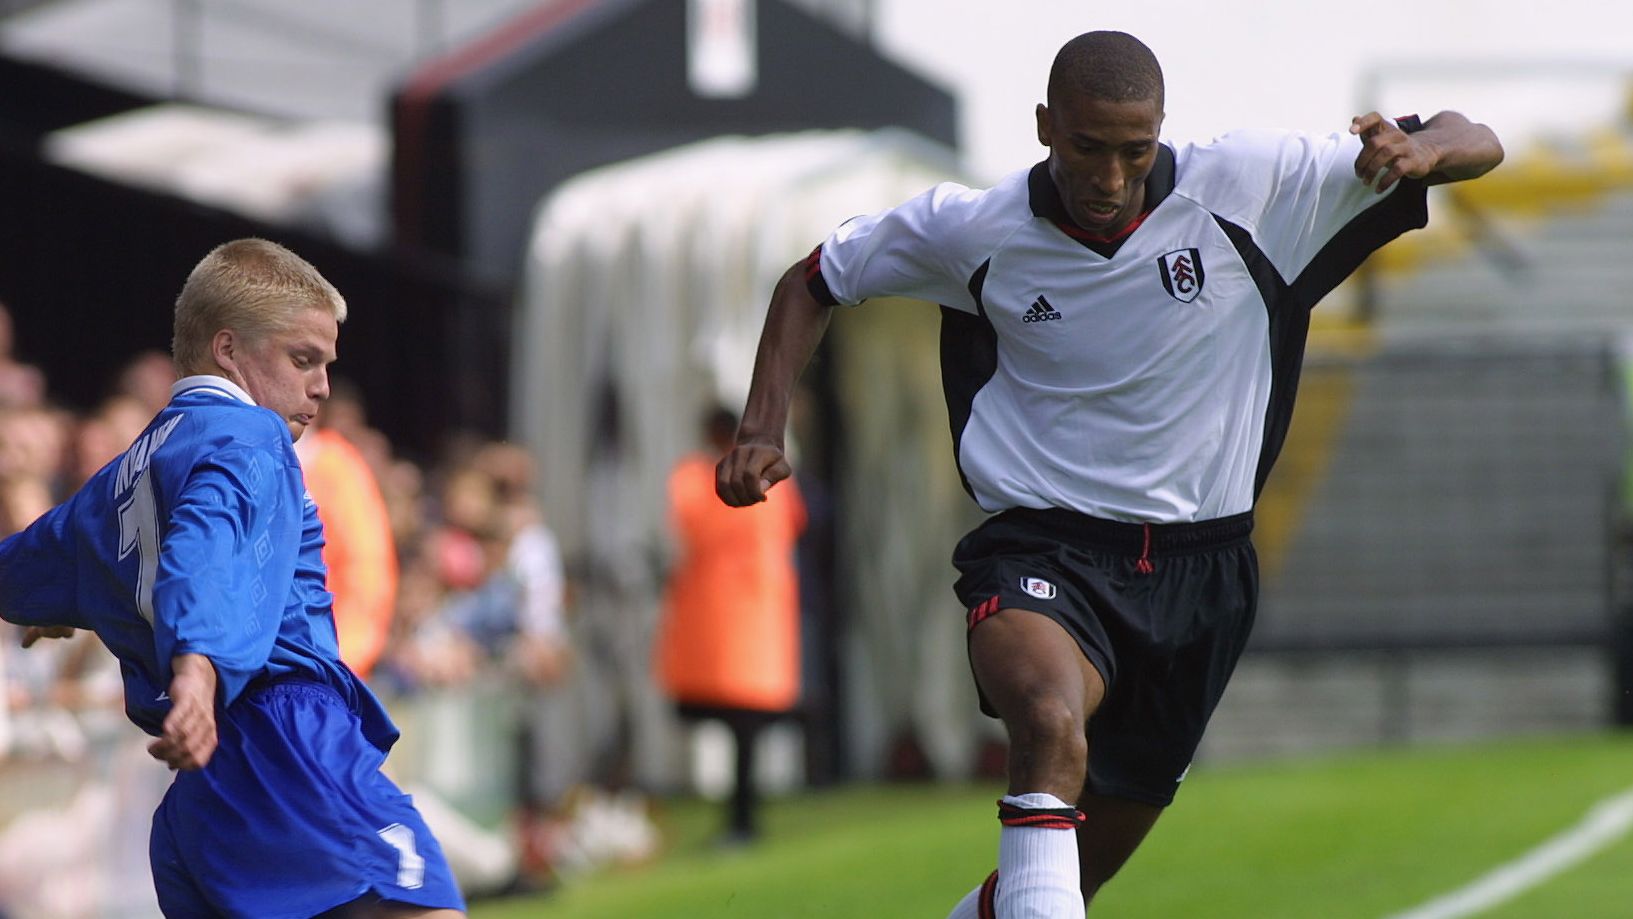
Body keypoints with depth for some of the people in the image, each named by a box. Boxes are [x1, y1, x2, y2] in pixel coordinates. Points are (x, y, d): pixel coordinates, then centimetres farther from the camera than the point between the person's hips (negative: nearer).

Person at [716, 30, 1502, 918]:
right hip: (1042, 552, -2)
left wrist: (1418, 151, -30)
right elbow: (816, 279, 12)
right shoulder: (973, 228, -6)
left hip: (1199, 569, 2)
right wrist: (762, 430, -1)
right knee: (1052, 725, -38)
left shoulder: (1246, 186, -9)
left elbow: (1476, 145, -7)